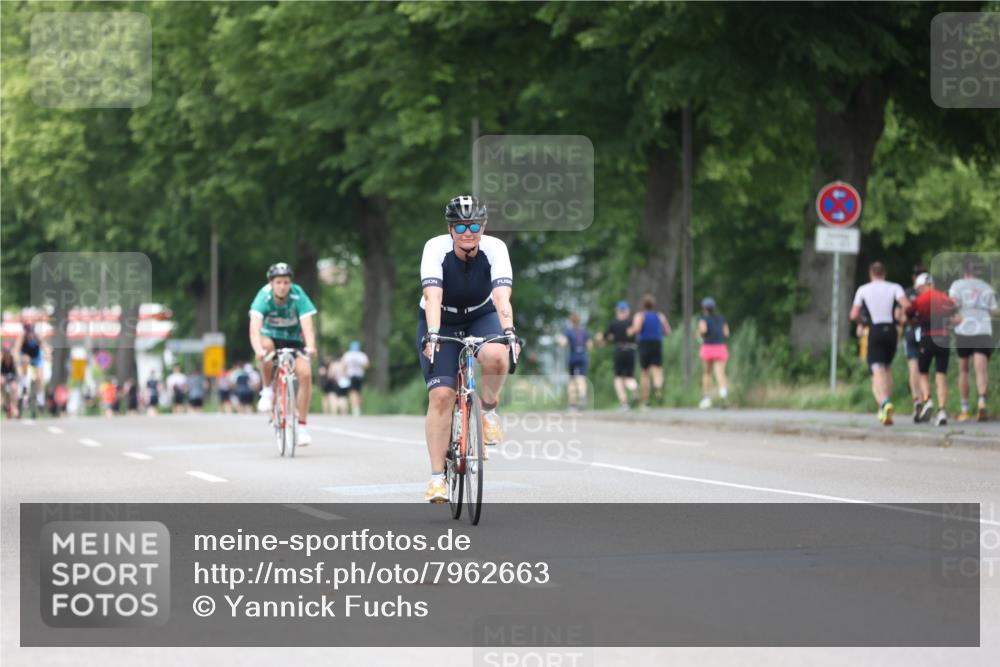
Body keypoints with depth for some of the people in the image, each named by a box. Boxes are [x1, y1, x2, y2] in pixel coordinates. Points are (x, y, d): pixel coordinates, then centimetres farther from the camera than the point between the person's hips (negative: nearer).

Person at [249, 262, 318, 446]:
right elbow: (255, 328, -36)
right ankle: (267, 390, -14)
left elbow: (307, 325, -33)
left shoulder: (298, 296, -22)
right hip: (271, 336, -1)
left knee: (305, 373, -23)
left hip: (294, 340, 1)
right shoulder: (263, 297, -24)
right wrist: (258, 350, -55)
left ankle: (301, 426, -12)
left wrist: (310, 347, -52)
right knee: (266, 345, -37)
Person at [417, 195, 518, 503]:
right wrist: (432, 334, -53)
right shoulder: (436, 248, -25)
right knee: (441, 395, -16)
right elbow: (433, 296, -38)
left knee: (495, 357, -34)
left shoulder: (495, 249, -23)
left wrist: (509, 331, -52)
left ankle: (489, 409, -4)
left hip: (481, 317, 1)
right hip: (440, 323, -1)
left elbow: (501, 296, -36)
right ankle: (437, 477, -9)